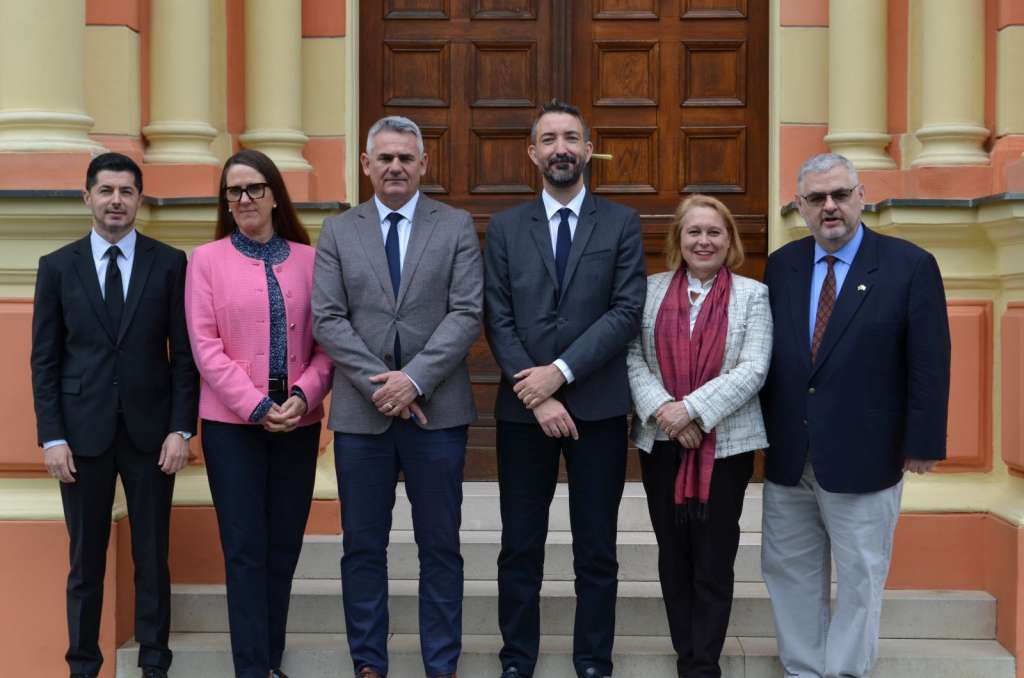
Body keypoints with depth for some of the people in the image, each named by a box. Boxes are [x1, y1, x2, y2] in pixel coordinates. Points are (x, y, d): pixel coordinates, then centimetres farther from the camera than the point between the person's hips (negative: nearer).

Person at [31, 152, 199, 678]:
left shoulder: (168, 263, 2)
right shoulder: (58, 266, 4)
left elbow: (184, 353, 1)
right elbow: (44, 359, 3)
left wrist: (181, 429, -6)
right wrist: (52, 437, -4)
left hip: (150, 431, 0)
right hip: (84, 432, 0)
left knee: (152, 557, 7)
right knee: (86, 560, 7)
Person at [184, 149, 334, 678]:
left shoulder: (309, 259, 6)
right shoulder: (207, 259, 2)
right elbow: (205, 345, -4)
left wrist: (304, 396, -12)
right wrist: (256, 405, -13)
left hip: (299, 422, 2)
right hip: (232, 423, -2)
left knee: (284, 545, 8)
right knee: (246, 548, 0)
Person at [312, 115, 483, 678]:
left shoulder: (457, 227, 4)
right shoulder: (337, 231, 7)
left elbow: (467, 314, -5)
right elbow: (327, 318, -1)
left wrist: (414, 378, -15)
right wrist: (379, 383, -12)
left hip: (437, 410, -1)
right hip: (361, 412, 1)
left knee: (440, 547, 6)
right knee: (363, 547, 8)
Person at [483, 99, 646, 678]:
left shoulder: (622, 223, 3)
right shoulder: (505, 228, 7)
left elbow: (628, 312, -7)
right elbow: (498, 321, 0)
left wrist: (561, 371, -15)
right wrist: (537, 395, -11)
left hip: (599, 406, -1)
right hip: (523, 409, 1)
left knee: (596, 548, 8)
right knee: (520, 547, 8)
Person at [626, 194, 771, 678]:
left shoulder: (752, 295, 1)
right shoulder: (651, 289, 7)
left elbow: (752, 369, -8)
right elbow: (632, 357, 1)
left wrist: (692, 409, -16)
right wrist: (661, 409, -15)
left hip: (725, 445, -2)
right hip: (661, 443, 2)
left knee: (714, 560, 2)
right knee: (673, 555, 10)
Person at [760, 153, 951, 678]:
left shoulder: (910, 265, -8)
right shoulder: (781, 265, 5)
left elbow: (929, 364, -8)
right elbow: (765, 353, 8)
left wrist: (923, 443, -10)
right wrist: (762, 428, 6)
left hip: (863, 457, -4)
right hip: (787, 455, 5)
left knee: (859, 577, 7)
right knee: (788, 569, 13)